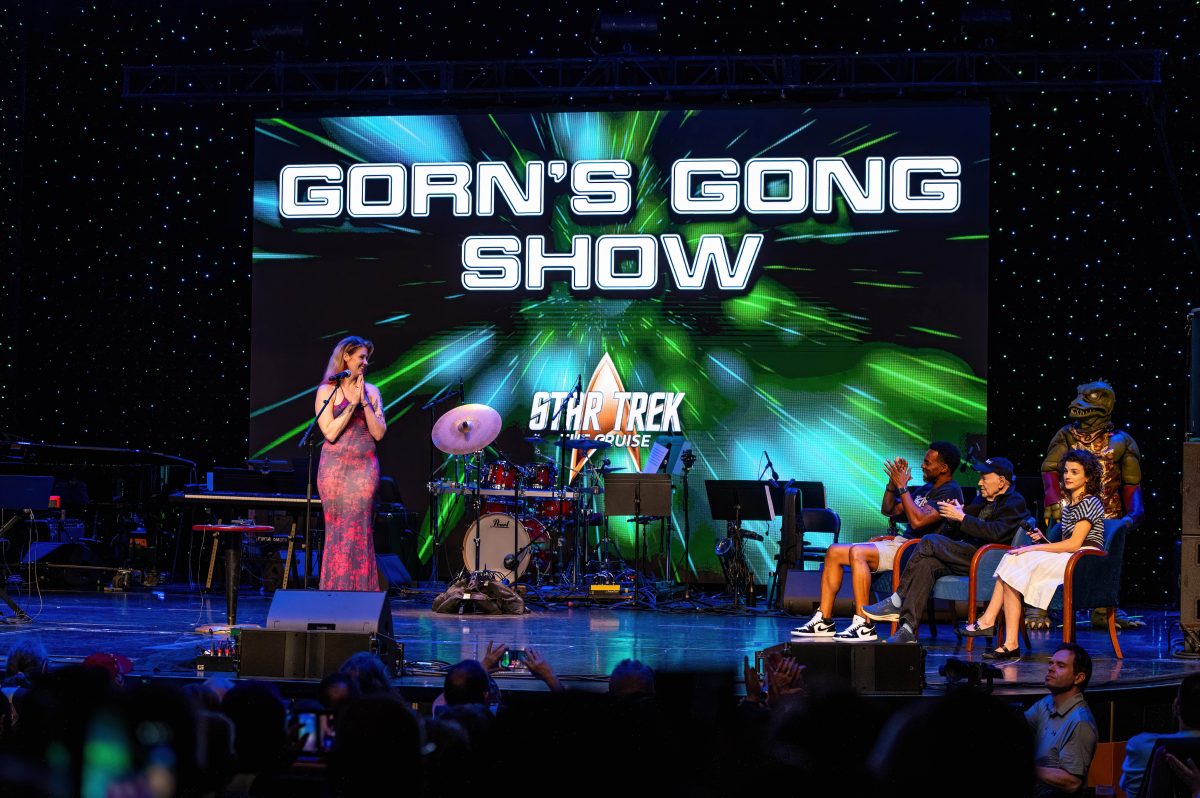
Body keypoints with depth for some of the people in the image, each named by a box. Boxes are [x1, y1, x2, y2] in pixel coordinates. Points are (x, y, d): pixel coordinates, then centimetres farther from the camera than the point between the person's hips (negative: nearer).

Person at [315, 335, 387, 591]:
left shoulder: (371, 391, 10)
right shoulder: (328, 391, 1)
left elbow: (379, 433, 2)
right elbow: (330, 432, -9)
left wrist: (365, 403, -6)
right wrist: (352, 404, -11)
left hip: (364, 468, 2)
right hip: (335, 469, -2)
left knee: (360, 531, -3)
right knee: (338, 530, -2)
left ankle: (360, 589, -2)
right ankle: (335, 589, 2)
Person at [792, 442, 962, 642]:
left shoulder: (949, 492, -9)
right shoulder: (927, 489, 22)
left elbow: (918, 520, -24)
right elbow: (889, 510, 25)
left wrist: (902, 487, -16)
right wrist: (893, 482, 9)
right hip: (901, 543, 10)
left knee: (857, 553, -31)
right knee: (834, 552, 1)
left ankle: (863, 625, -33)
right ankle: (824, 620, -3)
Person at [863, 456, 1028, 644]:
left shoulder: (1014, 503, 2)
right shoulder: (982, 500, 28)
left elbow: (996, 532, -17)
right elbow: (955, 536, 25)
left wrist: (961, 517, -13)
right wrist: (956, 513, 4)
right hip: (967, 556, 8)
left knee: (929, 542, -22)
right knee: (926, 564, -22)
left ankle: (896, 602, -19)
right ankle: (908, 628, -29)